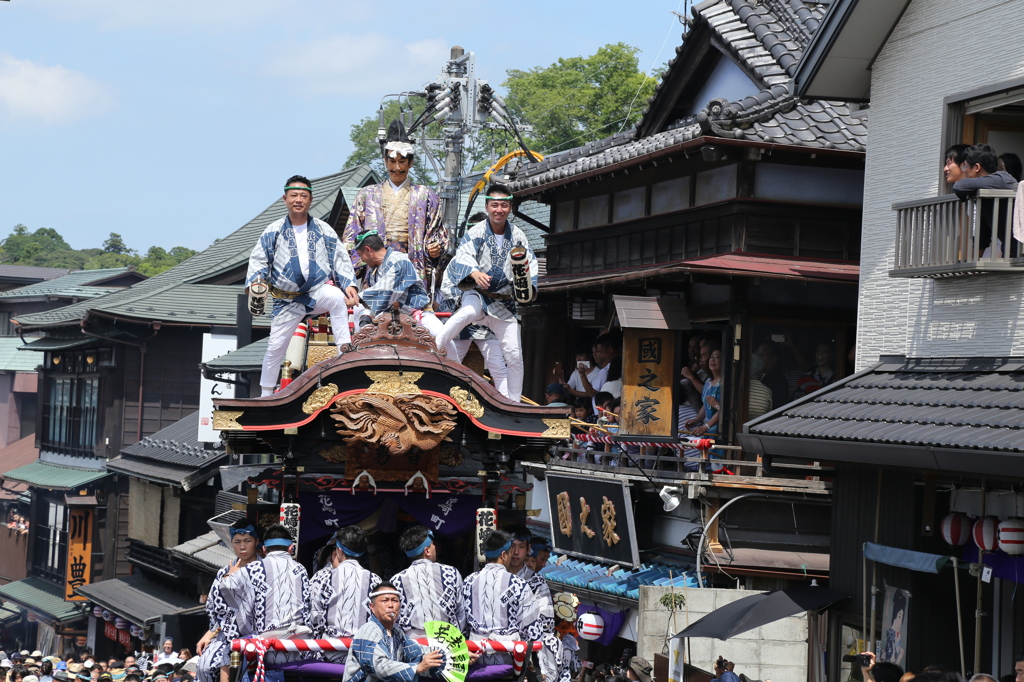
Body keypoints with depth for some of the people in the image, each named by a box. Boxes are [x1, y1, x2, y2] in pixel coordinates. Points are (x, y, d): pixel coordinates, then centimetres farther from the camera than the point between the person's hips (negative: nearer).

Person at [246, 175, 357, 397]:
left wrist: (348, 283, -8)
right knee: (276, 344, 1)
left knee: (337, 298, -35)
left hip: (319, 289, -1)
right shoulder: (273, 231, 4)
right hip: (288, 298, 1)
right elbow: (258, 260, 3)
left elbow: (340, 259, 7)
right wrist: (254, 284, -14)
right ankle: (266, 393, 15)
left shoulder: (323, 230, 5)